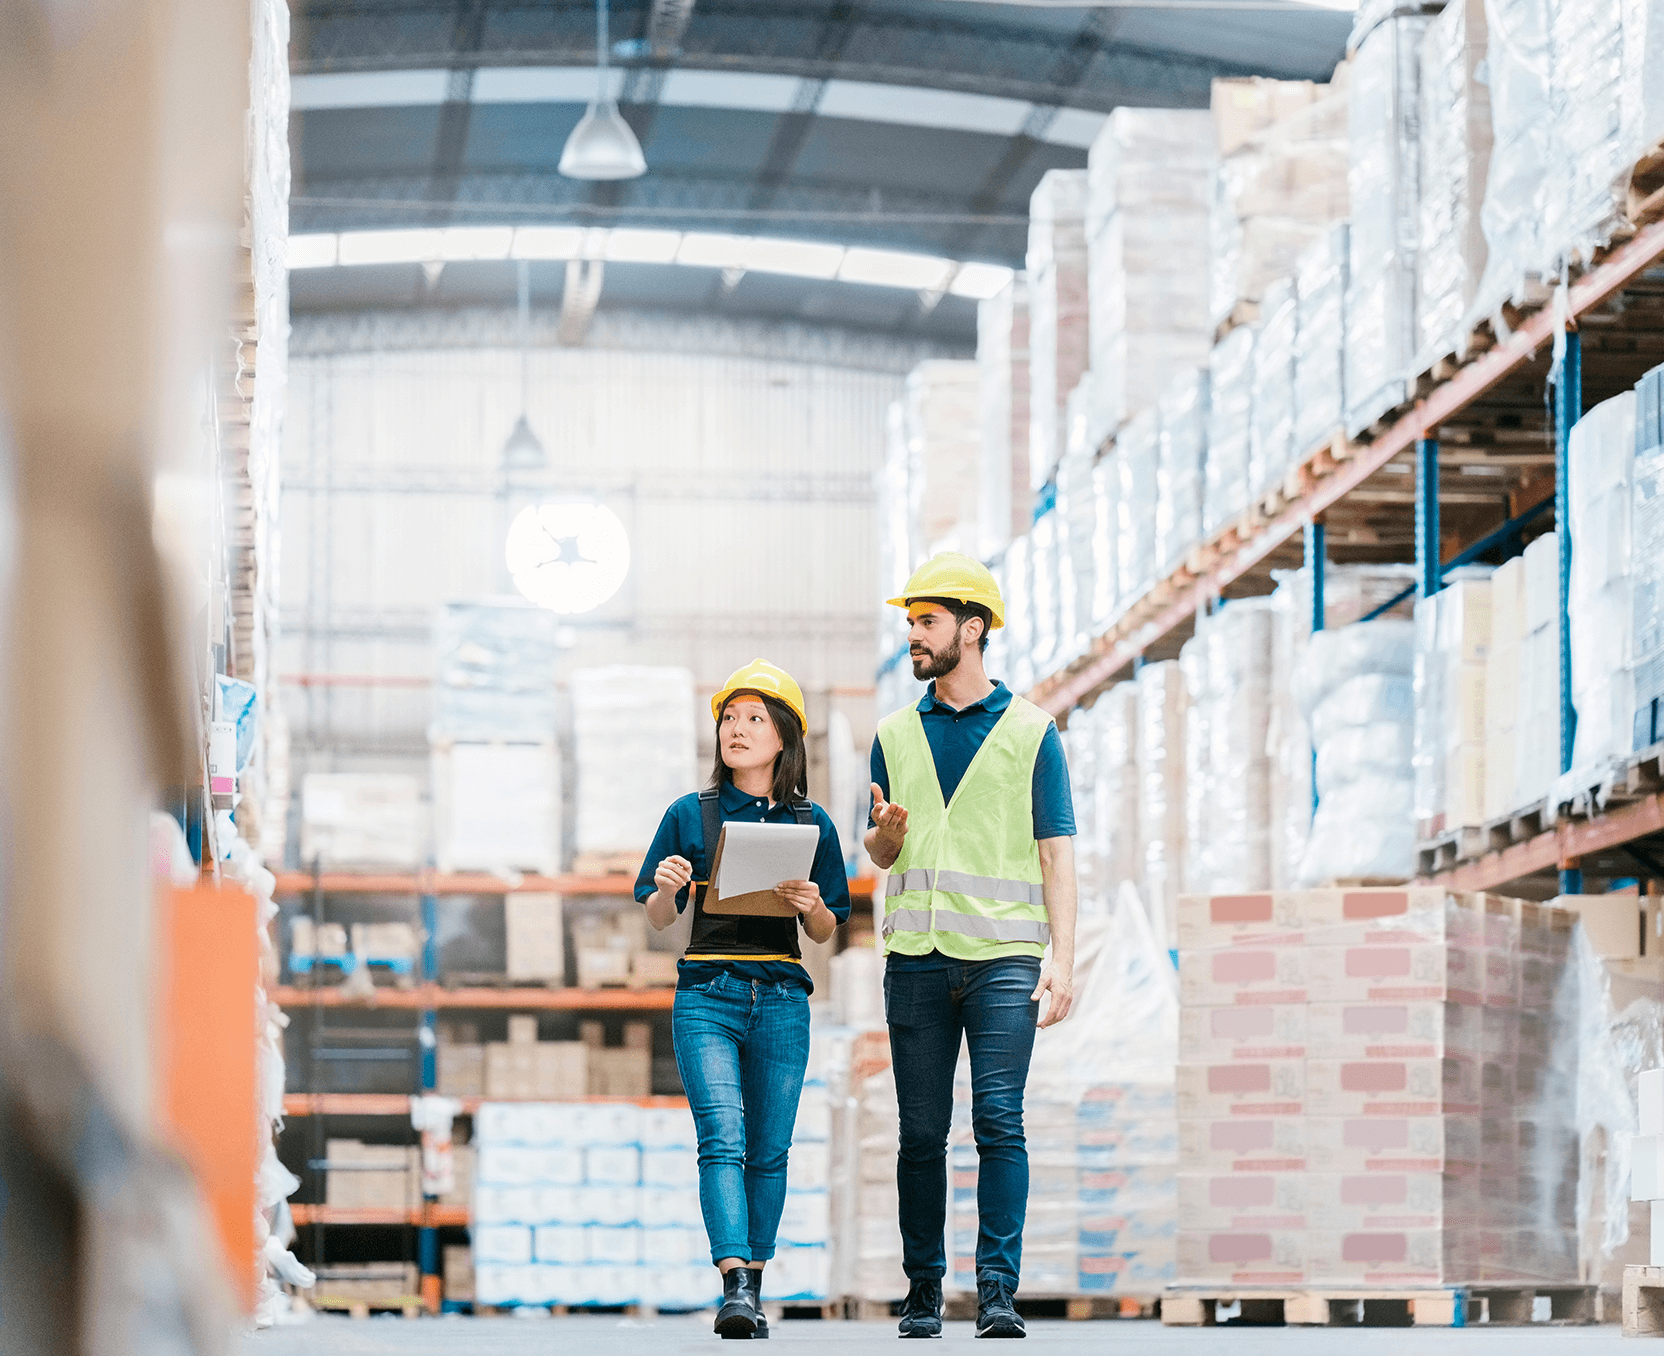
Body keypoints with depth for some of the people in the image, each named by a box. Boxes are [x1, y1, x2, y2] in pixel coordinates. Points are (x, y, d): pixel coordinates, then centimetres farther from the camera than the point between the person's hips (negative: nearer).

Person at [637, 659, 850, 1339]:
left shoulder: (810, 823, 8)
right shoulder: (690, 815, 6)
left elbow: (825, 932, 12)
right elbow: (657, 919, 9)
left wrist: (811, 905, -10)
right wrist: (667, 887, -13)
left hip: (781, 1001, 2)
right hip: (706, 996, -2)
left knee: (768, 1150, 4)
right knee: (722, 1138, -16)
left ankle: (754, 1288, 15)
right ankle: (734, 1285, -25)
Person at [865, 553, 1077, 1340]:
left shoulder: (1029, 731, 6)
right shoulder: (896, 736, 15)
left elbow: (1057, 853, 2)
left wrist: (1063, 961, -7)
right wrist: (887, 832, -6)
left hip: (1004, 957, -3)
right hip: (916, 958, 3)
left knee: (999, 1122, -11)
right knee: (921, 1133, 4)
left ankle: (998, 1292, -12)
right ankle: (923, 1290, 11)